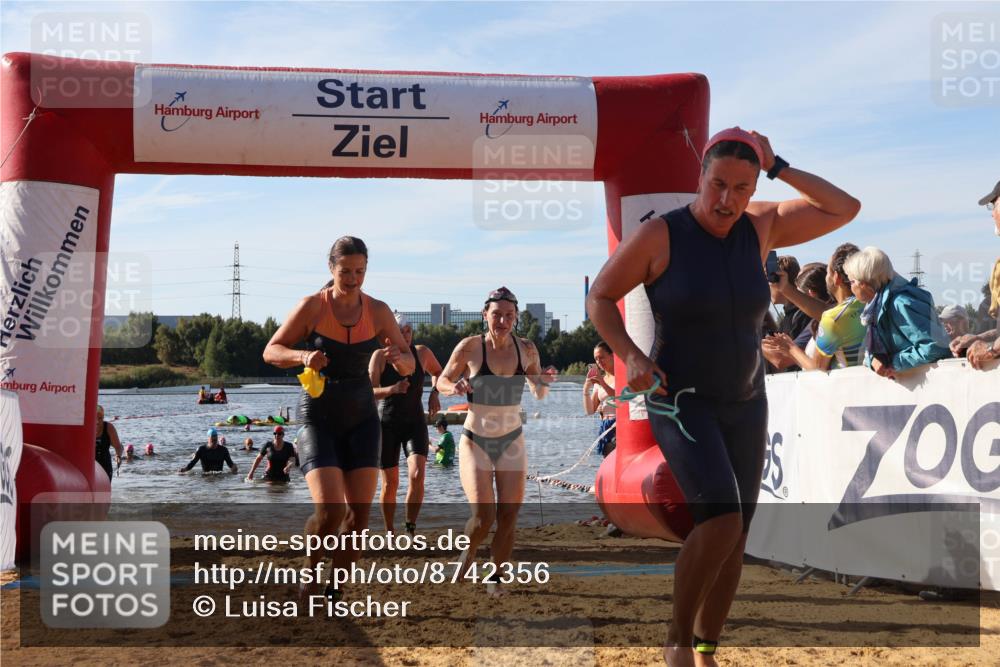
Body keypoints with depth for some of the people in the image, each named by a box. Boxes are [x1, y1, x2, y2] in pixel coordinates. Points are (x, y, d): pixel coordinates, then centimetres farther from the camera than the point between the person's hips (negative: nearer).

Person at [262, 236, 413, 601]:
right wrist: (302, 356, -24)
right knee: (329, 510, -16)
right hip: (318, 416, -3)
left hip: (361, 418, 3)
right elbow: (271, 351, -3)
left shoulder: (378, 311, -2)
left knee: (359, 511, -3)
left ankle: (336, 588, 15)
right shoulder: (312, 307, -9)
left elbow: (409, 366, 5)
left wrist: (399, 358, -20)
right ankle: (311, 575, 13)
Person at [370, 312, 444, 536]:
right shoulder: (380, 356, -10)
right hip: (387, 423, -1)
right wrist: (392, 389, -35)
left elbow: (437, 372, 19)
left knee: (417, 474, -21)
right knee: (390, 483, 4)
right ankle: (390, 532, 23)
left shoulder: (422, 353, -3)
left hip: (415, 423, 1)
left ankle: (411, 529, -8)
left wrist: (434, 392, 0)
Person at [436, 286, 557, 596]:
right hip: (475, 441, -3)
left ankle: (496, 578, 19)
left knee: (508, 517, -1)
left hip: (511, 442, 3)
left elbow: (539, 394, 10)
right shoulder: (470, 347, -12)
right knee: (483, 516, -13)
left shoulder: (527, 349, -3)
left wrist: (544, 381, -12)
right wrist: (455, 387, -21)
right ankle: (468, 553, 20)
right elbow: (442, 380, 1)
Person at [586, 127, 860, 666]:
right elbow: (599, 298, -7)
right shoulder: (659, 234, -15)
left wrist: (779, 168, -7)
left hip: (743, 405, 6)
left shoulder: (759, 225, -1)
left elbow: (847, 209, 1)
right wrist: (630, 356, -24)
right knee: (720, 521, -26)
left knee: (735, 539, 6)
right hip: (680, 404, -6)